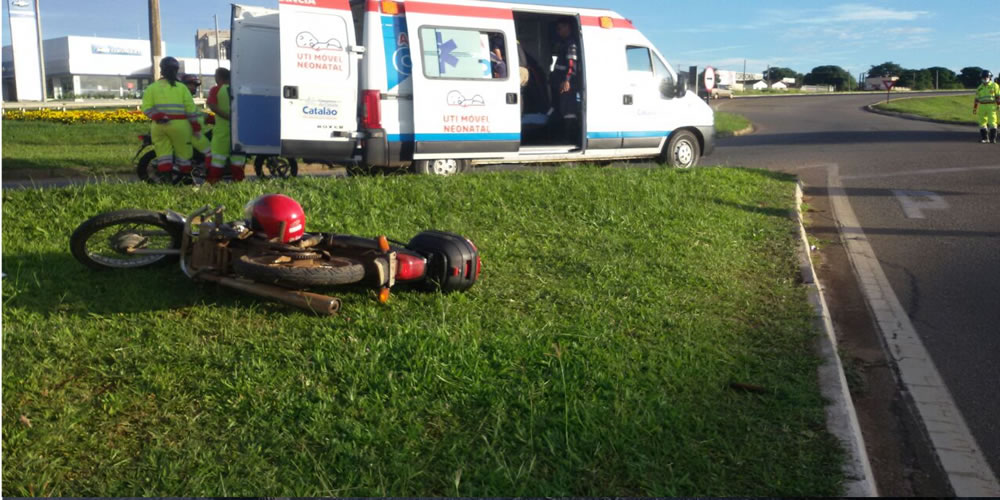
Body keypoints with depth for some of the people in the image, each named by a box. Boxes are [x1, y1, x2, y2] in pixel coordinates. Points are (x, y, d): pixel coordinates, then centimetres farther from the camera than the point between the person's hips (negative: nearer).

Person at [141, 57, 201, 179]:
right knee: (183, 152, 8)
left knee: (163, 152, 5)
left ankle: (164, 177, -2)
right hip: (179, 125, -2)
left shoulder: (152, 88, 8)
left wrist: (158, 117, -10)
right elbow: (191, 109, 0)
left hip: (159, 125, 2)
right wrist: (196, 127, 4)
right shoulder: (182, 88, 2)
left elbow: (146, 108, -5)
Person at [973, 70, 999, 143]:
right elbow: (976, 99, 14)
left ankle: (993, 138, -5)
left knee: (992, 122, -8)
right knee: (982, 122, 3)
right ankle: (984, 138, 10)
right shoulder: (980, 88, 11)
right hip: (982, 107, 4)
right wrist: (974, 109, 12)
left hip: (992, 107, -4)